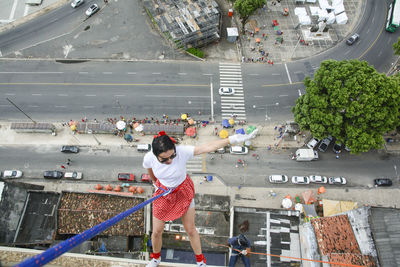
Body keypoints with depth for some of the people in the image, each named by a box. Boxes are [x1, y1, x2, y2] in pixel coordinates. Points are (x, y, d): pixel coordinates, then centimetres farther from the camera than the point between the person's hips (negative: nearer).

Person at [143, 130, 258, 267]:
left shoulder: (182, 151, -34)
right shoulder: (149, 158, -26)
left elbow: (207, 147, -42)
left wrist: (232, 139, -52)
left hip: (183, 192, -1)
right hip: (163, 194, 2)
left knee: (191, 230, 13)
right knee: (157, 232, 14)